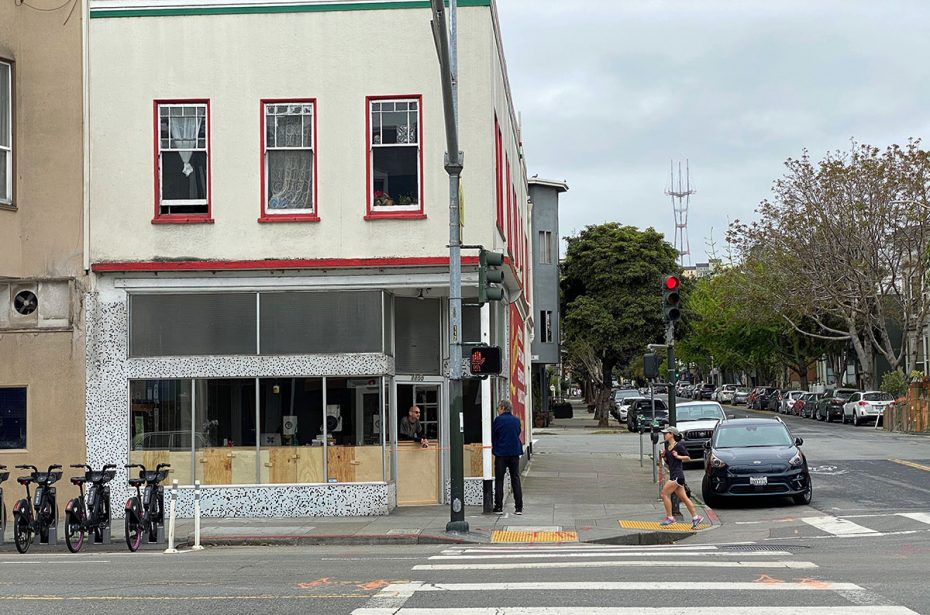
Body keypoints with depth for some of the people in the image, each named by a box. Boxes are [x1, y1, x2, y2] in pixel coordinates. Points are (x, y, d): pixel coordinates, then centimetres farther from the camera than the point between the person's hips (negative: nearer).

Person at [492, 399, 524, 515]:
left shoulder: (498, 420, -7)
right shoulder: (516, 420, 4)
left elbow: (493, 437, 1)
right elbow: (518, 435, 12)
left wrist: (495, 449, 15)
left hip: (501, 454, -3)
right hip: (515, 453, 3)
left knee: (499, 480, 4)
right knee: (516, 480, 8)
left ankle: (499, 507, 2)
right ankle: (519, 507, 5)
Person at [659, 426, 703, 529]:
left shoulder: (679, 446, -10)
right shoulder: (667, 446, 13)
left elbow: (688, 458, -4)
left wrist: (678, 456, -17)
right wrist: (664, 456, 3)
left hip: (677, 475, -9)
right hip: (673, 474, 9)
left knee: (665, 493, -10)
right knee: (684, 498, 10)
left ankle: (669, 517, -4)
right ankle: (695, 517, 14)